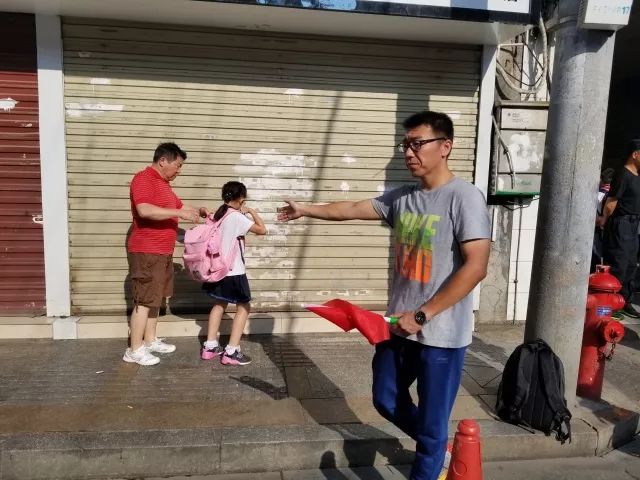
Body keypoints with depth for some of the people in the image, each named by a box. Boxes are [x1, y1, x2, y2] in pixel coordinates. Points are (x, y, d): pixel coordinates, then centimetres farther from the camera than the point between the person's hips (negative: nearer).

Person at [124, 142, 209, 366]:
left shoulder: (163, 183, 17)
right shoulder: (144, 179, -14)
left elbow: (178, 206, 29)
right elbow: (144, 210, -29)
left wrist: (198, 211, 10)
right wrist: (180, 214, -27)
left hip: (163, 251, 10)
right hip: (146, 251, -10)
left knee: (156, 297, 15)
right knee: (144, 300, -6)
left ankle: (150, 340, 25)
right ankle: (134, 350, 2)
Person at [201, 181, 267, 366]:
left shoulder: (218, 214, 7)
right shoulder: (237, 217, -17)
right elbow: (262, 230, -17)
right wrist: (252, 211, -5)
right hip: (234, 271, -8)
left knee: (219, 304, 21)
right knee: (243, 307, 3)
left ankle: (210, 346, 24)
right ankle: (231, 352, 0)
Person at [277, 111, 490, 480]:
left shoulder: (465, 197, -16)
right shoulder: (402, 197, 5)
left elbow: (475, 267, -21)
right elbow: (353, 209, 17)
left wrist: (421, 315, -21)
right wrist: (306, 210, 24)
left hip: (441, 334, -7)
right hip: (400, 325, 7)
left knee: (430, 424, 8)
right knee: (386, 400, 22)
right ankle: (437, 448, 47)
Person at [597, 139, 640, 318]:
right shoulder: (623, 174, -17)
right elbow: (611, 203, -15)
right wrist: (604, 220, -1)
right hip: (621, 226, -9)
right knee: (617, 267, -4)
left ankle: (625, 302, 24)